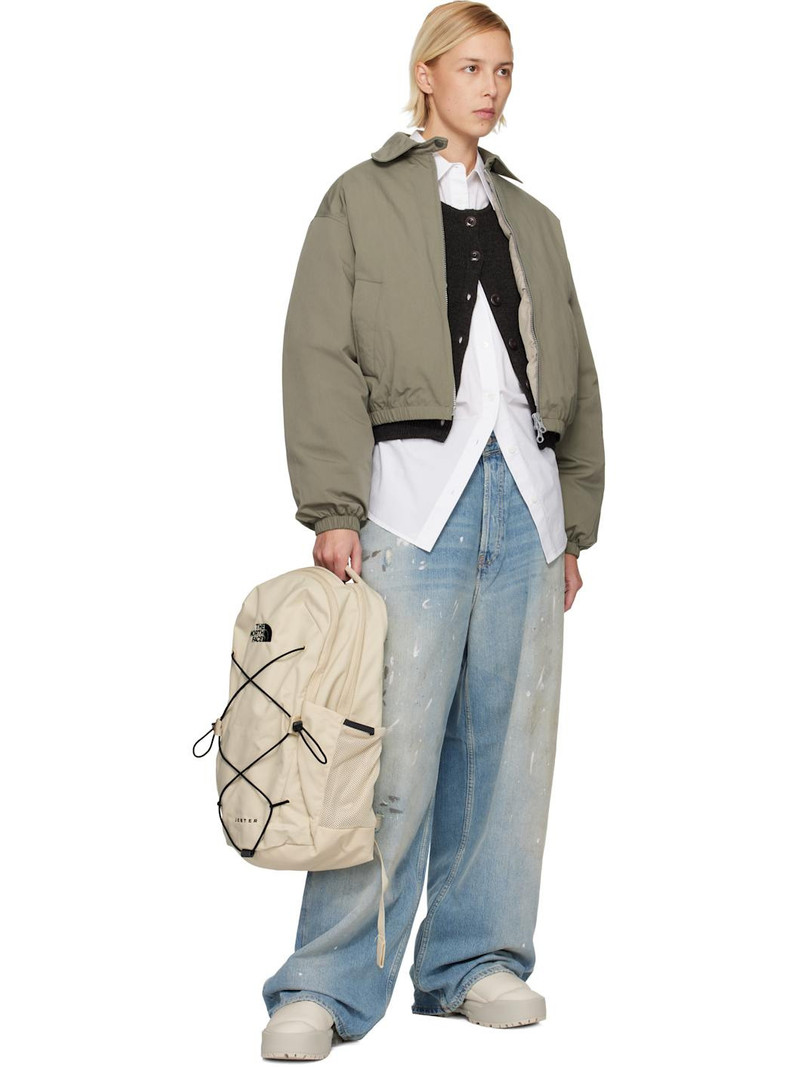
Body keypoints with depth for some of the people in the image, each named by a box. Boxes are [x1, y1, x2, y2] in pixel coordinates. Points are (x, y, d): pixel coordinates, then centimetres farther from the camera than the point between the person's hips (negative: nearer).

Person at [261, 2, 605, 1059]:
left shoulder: (532, 219, 21)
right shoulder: (361, 200, 7)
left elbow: (573, 371, 22)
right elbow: (322, 358, -2)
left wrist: (576, 523, 15)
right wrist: (333, 511, -12)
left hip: (524, 495, 5)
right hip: (415, 493, -5)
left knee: (509, 737, 4)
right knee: (394, 744, -10)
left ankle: (476, 960, 16)